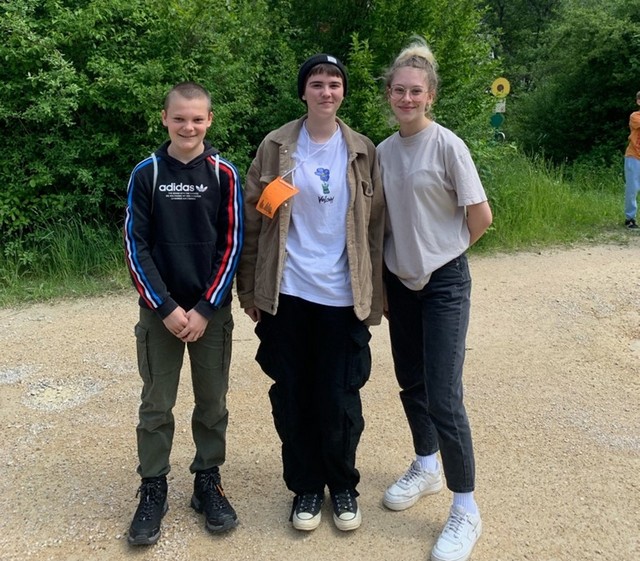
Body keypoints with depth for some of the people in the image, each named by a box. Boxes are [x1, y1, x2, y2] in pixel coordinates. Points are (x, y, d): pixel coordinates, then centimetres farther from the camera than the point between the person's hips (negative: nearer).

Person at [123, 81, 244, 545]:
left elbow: (233, 243, -4)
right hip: (160, 310, 0)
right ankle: (153, 490, 22)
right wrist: (165, 306, -11)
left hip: (212, 309, 0)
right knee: (156, 404, 7)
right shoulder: (146, 173, -2)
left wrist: (206, 308, -10)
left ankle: (208, 482, 26)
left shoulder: (224, 173, -2)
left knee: (212, 402, 9)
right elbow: (136, 245, -3)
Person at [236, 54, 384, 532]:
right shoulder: (276, 147, 1)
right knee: (292, 398, 9)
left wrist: (373, 298, 3)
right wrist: (250, 291, 2)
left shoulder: (363, 152, 4)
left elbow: (375, 227, 5)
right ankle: (305, 485, 30)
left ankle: (343, 484, 30)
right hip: (286, 295, 0)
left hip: (342, 297, 0)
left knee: (340, 400, 6)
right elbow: (253, 221, 3)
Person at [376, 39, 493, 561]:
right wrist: (382, 281, 9)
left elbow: (480, 216, -12)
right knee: (411, 384, 17)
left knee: (443, 398, -7)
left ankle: (465, 509, 9)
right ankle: (426, 467, 40)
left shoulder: (447, 145, -13)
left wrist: (443, 250, 1)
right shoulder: (384, 150, 4)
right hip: (400, 280, 6)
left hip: (443, 282, -6)